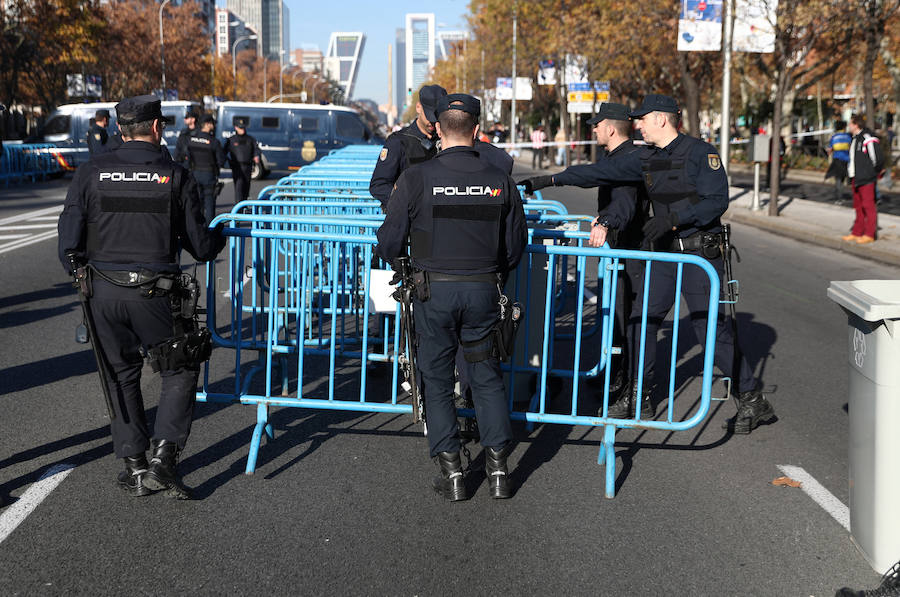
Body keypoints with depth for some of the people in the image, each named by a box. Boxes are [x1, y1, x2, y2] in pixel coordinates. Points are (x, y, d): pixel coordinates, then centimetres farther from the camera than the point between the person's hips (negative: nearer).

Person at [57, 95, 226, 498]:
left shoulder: (91, 174, 0)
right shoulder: (175, 177, -5)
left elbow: (69, 242, 1)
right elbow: (201, 248, 0)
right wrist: (221, 236, 22)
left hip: (103, 293, 3)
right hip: (155, 294, -2)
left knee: (122, 376, 17)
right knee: (180, 372, 14)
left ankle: (134, 464, 19)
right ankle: (162, 455, 2)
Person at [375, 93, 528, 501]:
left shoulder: (416, 178, -9)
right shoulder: (499, 181, -1)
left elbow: (389, 241, -4)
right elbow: (515, 245, 7)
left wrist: (389, 257, 19)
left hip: (434, 291, -2)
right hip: (484, 291, 2)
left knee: (437, 380, 10)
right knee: (487, 378, 15)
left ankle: (451, 473, 11)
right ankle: (498, 470, 14)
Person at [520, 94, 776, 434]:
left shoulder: (700, 153, -10)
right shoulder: (646, 158, 9)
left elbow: (717, 200, -16)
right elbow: (602, 171, 11)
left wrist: (673, 219, -26)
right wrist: (550, 180, 8)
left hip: (700, 253, -7)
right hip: (665, 253, 7)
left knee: (710, 328, -7)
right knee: (644, 320, 5)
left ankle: (753, 401, 5)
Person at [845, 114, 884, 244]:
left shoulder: (867, 138, -15)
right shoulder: (855, 139, 15)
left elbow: (878, 157, -16)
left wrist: (877, 171, -3)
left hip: (866, 179, -10)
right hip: (856, 179, 10)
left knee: (868, 206, -4)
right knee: (858, 206, 14)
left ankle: (869, 235, 0)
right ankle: (857, 233, 20)